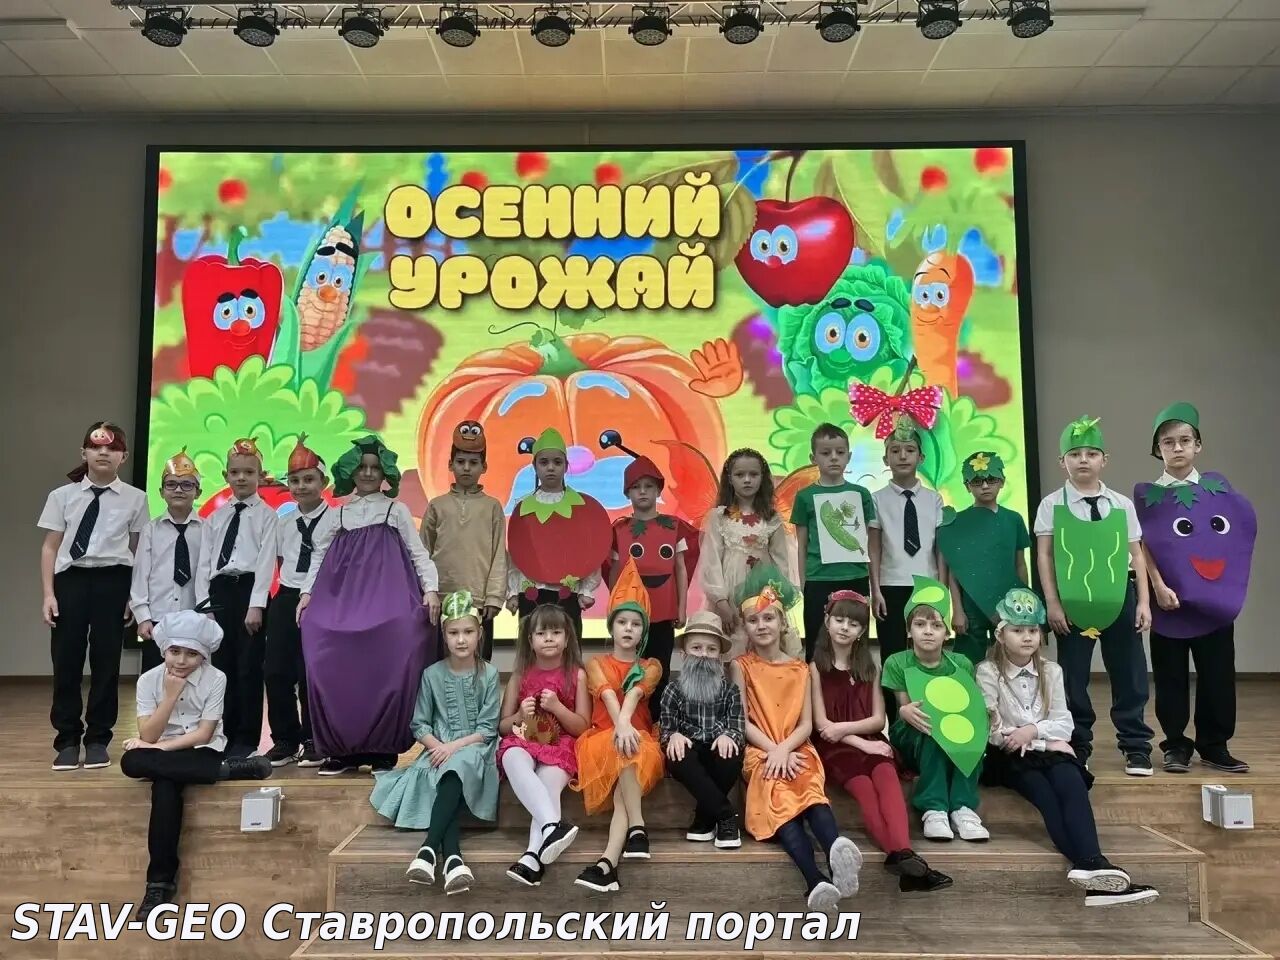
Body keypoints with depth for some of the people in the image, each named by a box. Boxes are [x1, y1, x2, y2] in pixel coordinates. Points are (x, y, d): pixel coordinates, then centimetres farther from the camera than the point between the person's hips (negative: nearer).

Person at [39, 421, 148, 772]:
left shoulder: (135, 499, 2)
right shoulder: (63, 495, 5)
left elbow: (139, 550, 3)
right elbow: (50, 547, 6)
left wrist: (135, 595, -2)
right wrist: (48, 593, -1)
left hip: (112, 581, -1)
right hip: (70, 579, 1)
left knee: (106, 662, 5)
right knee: (66, 662, 4)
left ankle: (98, 739, 18)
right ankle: (67, 740, 17)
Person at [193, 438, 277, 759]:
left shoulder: (266, 515, 0)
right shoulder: (216, 516, 14)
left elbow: (266, 561, -8)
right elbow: (204, 562, 11)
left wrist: (257, 604, -16)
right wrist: (204, 604, 2)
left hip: (249, 590, -5)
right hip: (219, 591, 5)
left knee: (248, 667, -2)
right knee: (221, 666, 8)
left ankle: (246, 739, 8)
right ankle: (223, 736, 19)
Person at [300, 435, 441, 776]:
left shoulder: (397, 511, 9)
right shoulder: (340, 514, 16)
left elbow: (419, 554, 6)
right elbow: (320, 555, 18)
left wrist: (430, 589, -6)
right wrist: (307, 592, 6)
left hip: (388, 602, -3)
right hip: (344, 601, 3)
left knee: (386, 669, -8)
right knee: (339, 670, -4)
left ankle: (383, 749, 1)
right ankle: (343, 748, 6)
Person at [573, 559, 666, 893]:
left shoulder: (651, 666, 16)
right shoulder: (596, 663, 13)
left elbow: (635, 693, -10)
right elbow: (608, 694, -11)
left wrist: (625, 723, -32)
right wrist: (620, 726, -33)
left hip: (639, 739, 0)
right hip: (601, 739, 0)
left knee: (631, 750, -37)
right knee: (623, 749, -37)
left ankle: (608, 862, -48)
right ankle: (637, 827, -40)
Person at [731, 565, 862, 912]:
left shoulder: (799, 669, 16)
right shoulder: (742, 666, 11)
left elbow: (806, 723, 8)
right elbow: (742, 720, 2)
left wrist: (785, 749, -12)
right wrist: (773, 750, -12)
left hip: (796, 751, 2)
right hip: (760, 753, -2)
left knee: (811, 793, -34)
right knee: (779, 800, -34)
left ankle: (836, 851, -64)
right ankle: (817, 881, -57)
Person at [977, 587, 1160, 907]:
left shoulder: (1051, 671, 14)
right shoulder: (988, 672, -1)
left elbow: (1065, 725, 7)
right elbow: (991, 732, -9)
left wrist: (1033, 730, -14)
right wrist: (1042, 740, -10)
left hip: (1048, 752, 4)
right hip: (1011, 758, -3)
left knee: (1071, 783, -33)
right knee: (1046, 796, -34)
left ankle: (1090, 864, -53)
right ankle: (1091, 864, -52)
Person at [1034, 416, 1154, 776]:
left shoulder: (1122, 504, 6)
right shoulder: (1052, 505, 0)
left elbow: (1136, 556, 7)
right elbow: (1044, 556, -2)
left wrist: (1142, 601, 2)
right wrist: (1052, 603, -8)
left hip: (1119, 598, 2)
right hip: (1072, 600, -1)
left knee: (1128, 675, 7)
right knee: (1072, 678, 6)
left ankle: (1136, 746, 21)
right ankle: (1077, 746, 20)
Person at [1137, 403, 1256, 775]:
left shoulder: (1218, 487, 6)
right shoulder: (1147, 494, -1)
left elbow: (1241, 534, 9)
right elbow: (1142, 545, -7)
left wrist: (1232, 584, 1)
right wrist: (1159, 586, -16)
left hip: (1216, 600, 2)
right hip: (1170, 599, -2)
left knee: (1218, 675, 5)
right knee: (1171, 677, 5)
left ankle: (1214, 746, 18)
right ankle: (1176, 745, 16)